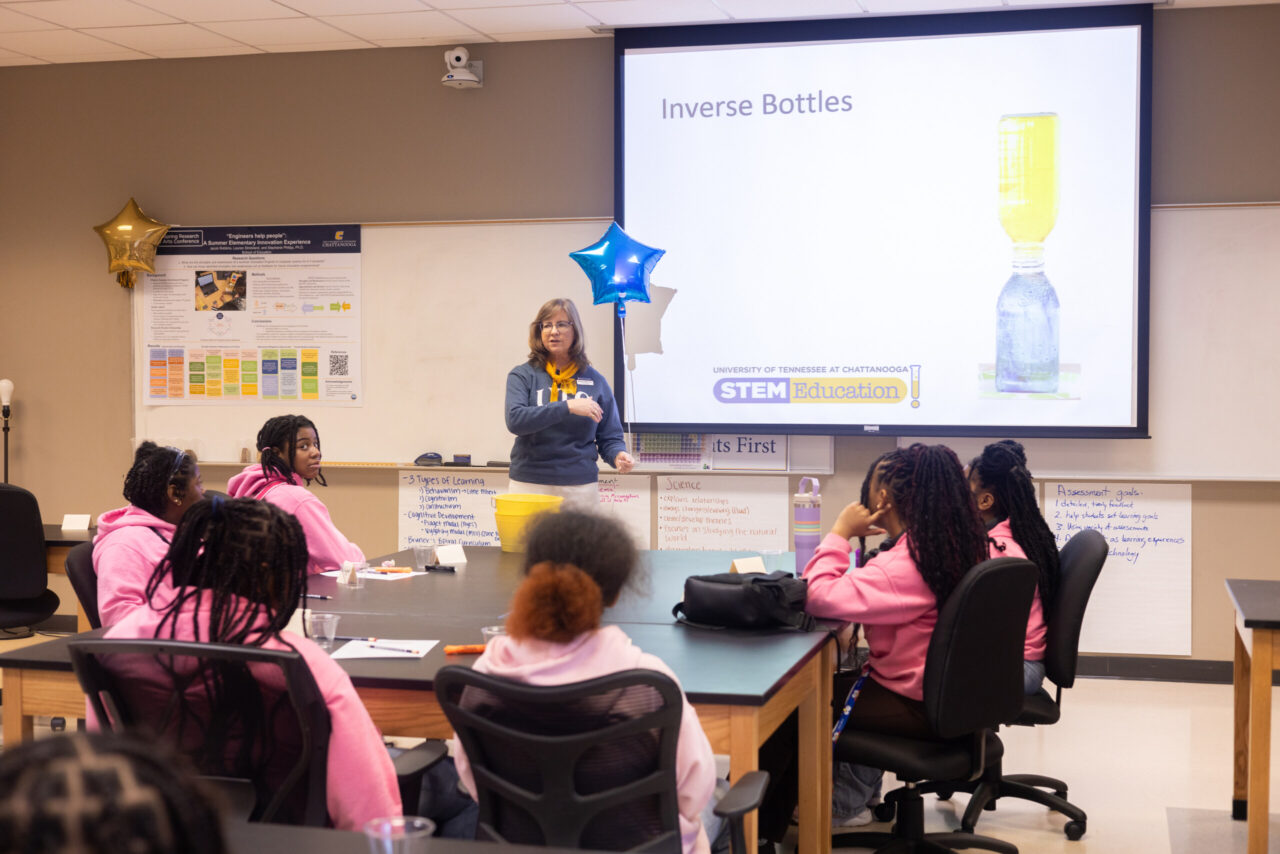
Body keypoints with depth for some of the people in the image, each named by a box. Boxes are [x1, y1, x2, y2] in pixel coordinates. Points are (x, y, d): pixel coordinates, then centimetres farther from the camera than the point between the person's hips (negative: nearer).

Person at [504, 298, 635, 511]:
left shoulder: (594, 380, 8)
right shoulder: (522, 375, 3)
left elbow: (610, 436, 11)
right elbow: (515, 419, -14)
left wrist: (618, 455, -11)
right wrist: (568, 408, -20)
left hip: (581, 487, 2)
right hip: (531, 485, -1)